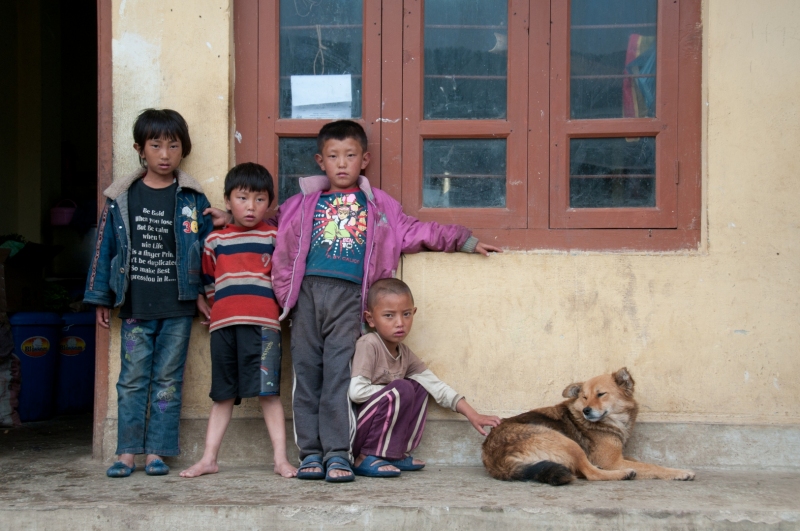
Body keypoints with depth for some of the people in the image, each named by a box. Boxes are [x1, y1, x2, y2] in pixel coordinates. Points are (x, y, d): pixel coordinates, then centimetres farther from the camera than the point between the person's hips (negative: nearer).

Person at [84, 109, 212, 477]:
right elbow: (105, 246, 7)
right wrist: (101, 299, 6)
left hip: (178, 308, 0)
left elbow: (208, 247, 6)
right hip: (135, 306, 1)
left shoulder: (192, 199, 2)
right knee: (132, 379, 2)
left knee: (168, 381, 4)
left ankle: (157, 451, 10)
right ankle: (128, 451, 7)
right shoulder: (121, 198, 4)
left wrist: (205, 293, 2)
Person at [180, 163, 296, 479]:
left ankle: (281, 458, -3)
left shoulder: (274, 238, 6)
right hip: (223, 324, 3)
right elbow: (206, 281, 23)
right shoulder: (215, 241, 13)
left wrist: (281, 305, 5)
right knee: (223, 394, 9)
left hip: (262, 323, -3)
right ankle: (209, 459, 13)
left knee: (268, 391, -7)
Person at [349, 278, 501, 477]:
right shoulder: (368, 345, -18)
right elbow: (356, 391, -28)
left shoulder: (404, 353, 8)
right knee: (402, 389, -23)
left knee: (419, 387, 3)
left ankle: (397, 453, 3)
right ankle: (367, 459, -17)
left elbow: (435, 384, 9)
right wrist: (392, 390, -13)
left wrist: (472, 415, 3)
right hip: (351, 432, -8)